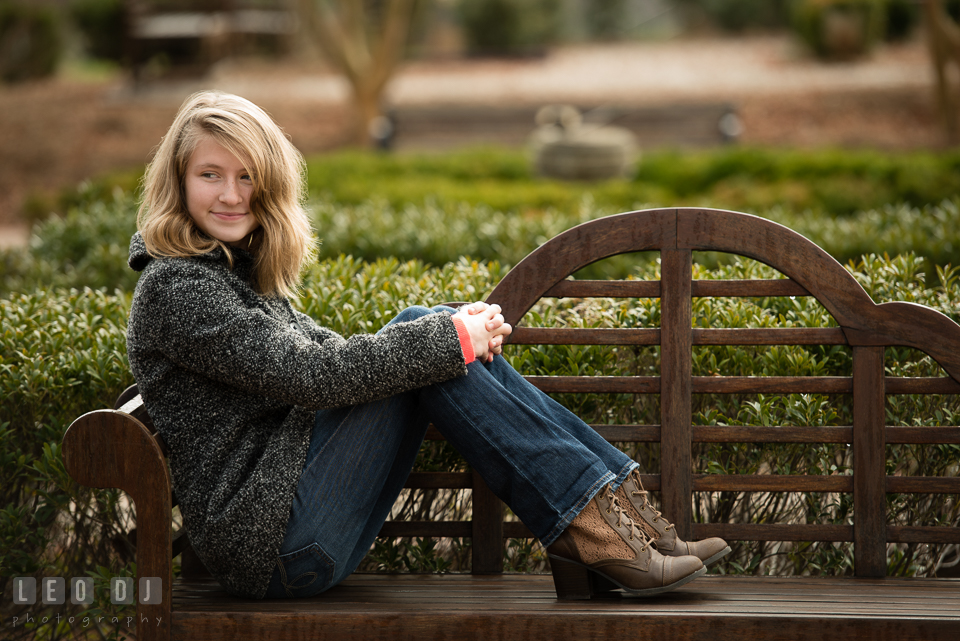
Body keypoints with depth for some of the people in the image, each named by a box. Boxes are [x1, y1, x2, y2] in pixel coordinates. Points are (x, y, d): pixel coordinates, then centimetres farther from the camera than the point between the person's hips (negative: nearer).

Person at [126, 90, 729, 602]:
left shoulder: (236, 268, 18)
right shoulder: (176, 286, -12)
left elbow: (330, 351, 16)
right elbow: (308, 373, -22)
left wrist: (459, 328, -1)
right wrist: (451, 340, -15)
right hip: (273, 545, -9)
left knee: (425, 327, -1)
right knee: (427, 344, -15)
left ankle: (614, 495, -8)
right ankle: (595, 528, -16)